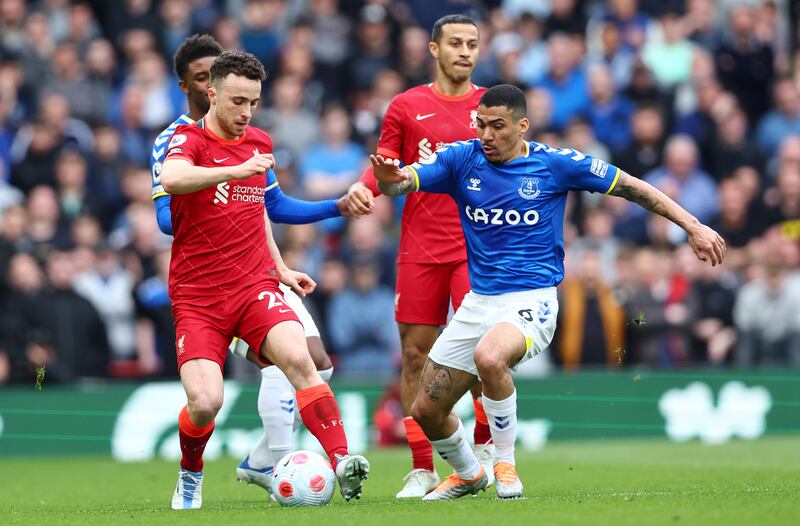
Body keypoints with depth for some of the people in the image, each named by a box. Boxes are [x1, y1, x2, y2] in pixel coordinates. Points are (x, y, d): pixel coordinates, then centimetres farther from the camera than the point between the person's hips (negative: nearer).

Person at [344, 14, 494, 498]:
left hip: (476, 247, -1)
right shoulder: (407, 107, 7)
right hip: (421, 250, 1)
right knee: (416, 355, 0)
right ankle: (423, 469, 7)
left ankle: (485, 444, 7)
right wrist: (365, 187, -10)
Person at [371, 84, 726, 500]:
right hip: (478, 303, 5)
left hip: (531, 301, -5)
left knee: (489, 357, -37)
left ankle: (505, 464, -16)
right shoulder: (462, 159, 0)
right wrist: (388, 179, -38)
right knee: (426, 411, 5)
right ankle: (468, 474, 36)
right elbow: (404, 182, -12)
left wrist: (692, 226, -2)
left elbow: (631, 187, 1)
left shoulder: (554, 164, -6)